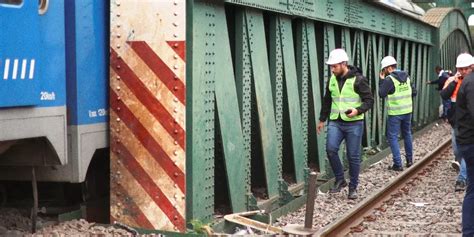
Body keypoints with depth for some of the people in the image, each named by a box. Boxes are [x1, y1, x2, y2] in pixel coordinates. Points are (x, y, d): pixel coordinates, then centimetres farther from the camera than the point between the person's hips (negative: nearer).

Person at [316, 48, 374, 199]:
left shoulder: (358, 80, -10)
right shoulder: (332, 80, 7)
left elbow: (369, 100, -9)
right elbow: (327, 101, 19)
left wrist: (358, 110, -27)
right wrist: (322, 119, 22)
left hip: (354, 124, -4)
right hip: (335, 122, 4)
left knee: (353, 156, 1)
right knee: (331, 149, -13)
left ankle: (353, 187, 16)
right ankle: (340, 180, 6)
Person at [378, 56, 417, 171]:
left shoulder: (389, 79, -15)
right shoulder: (406, 77, 6)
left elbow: (381, 94, -13)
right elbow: (414, 92, 8)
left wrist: (381, 80, -5)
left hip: (395, 113, -7)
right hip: (407, 111, 7)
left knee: (393, 137, 0)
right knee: (407, 134, 20)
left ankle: (398, 164, -4)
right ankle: (409, 160, 29)